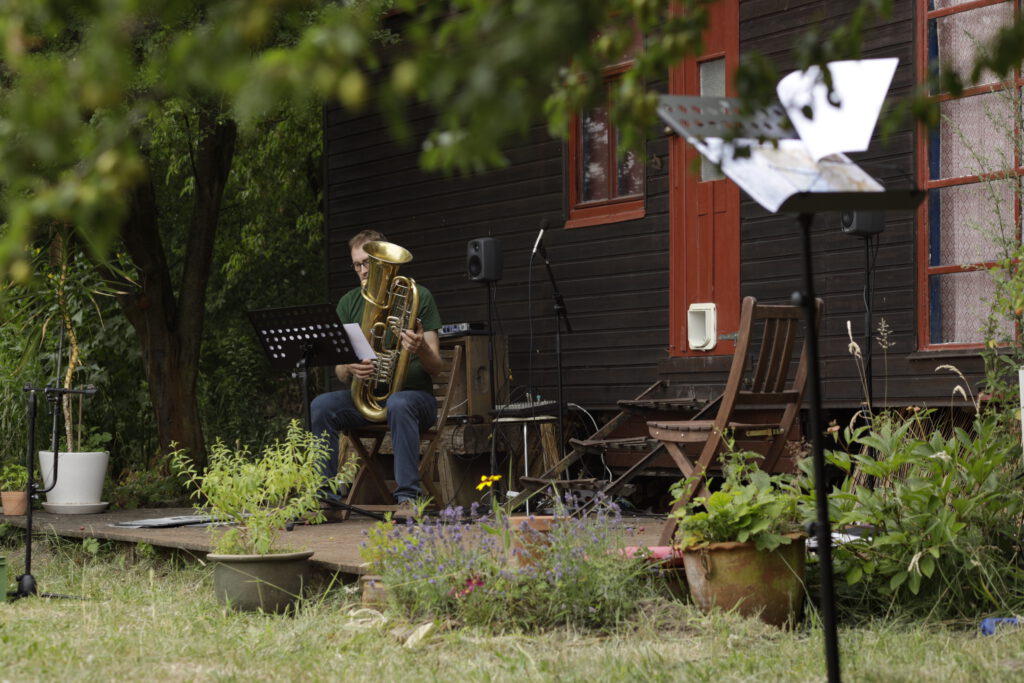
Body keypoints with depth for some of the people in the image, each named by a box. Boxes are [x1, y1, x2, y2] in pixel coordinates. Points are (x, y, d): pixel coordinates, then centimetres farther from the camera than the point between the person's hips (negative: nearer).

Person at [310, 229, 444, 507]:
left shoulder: (418, 296, 1)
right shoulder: (349, 303, 10)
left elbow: (435, 367, -4)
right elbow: (340, 374, 6)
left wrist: (421, 348, -28)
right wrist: (350, 368, -19)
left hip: (413, 393, -3)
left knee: (398, 405, -39)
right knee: (321, 406, -26)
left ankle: (407, 497, -38)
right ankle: (326, 496, -24)